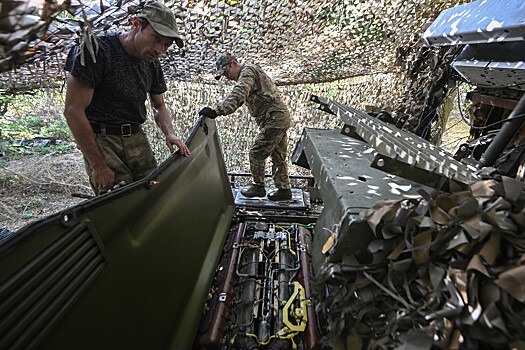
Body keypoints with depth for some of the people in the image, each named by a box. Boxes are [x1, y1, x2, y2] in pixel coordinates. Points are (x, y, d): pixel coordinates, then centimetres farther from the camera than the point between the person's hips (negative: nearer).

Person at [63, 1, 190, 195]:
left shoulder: (153, 63, 7)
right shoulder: (96, 50, -13)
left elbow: (159, 106, 19)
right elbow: (73, 111, -15)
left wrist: (169, 133, -3)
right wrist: (99, 165, -16)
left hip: (136, 137, 6)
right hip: (100, 139, -6)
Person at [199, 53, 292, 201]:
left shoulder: (248, 71, -10)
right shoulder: (249, 72, 23)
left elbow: (237, 96, -28)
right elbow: (238, 97, 20)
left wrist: (216, 111, -35)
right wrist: (217, 110, 10)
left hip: (274, 119, -11)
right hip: (282, 118, 11)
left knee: (256, 153, -3)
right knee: (278, 156, 13)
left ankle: (258, 187, 9)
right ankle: (284, 189, 20)